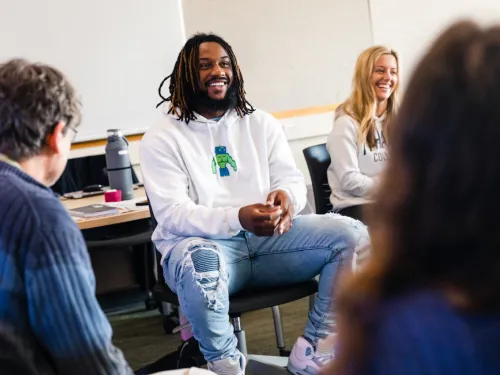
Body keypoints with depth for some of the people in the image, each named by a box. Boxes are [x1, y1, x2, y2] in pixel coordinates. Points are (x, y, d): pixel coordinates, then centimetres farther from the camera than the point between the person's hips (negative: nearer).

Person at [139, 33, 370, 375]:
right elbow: (171, 214, -13)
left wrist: (287, 196, -22)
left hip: (266, 238, 5)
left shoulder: (262, 123, 12)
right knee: (199, 264, -42)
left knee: (353, 235, -16)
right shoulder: (162, 137, -3)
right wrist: (237, 219, -31)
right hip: (203, 244, -4)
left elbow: (292, 179, 7)